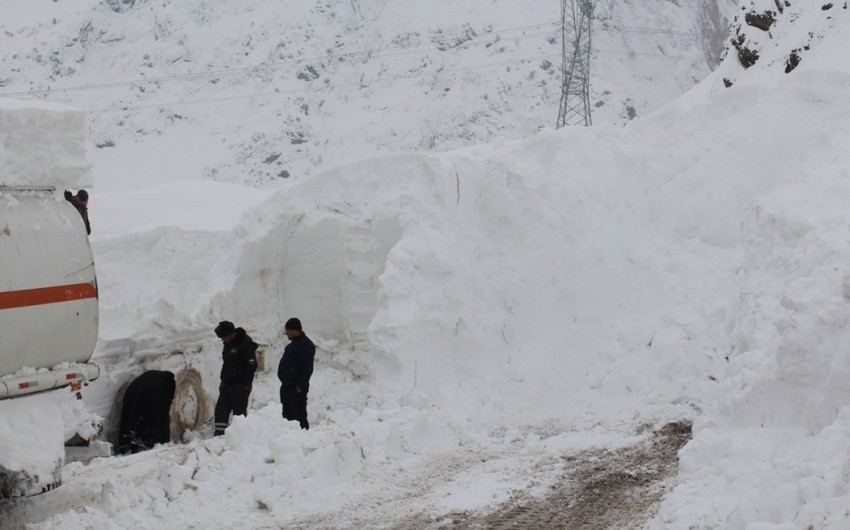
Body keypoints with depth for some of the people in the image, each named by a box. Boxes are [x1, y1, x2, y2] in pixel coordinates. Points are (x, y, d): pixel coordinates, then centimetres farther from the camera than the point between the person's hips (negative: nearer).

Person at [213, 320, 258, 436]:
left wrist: (245, 384, -17)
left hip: (240, 386, -9)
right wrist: (223, 381, 14)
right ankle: (219, 433, 6)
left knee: (239, 412, -5)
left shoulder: (245, 344, -16)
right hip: (227, 385, 9)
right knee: (220, 409, 4)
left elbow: (252, 365, -19)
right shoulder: (228, 344, 13)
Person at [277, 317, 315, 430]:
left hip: (296, 388, -10)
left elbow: (307, 368, -20)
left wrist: (300, 386, -22)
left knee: (299, 416, -9)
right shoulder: (294, 344, 17)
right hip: (287, 386, 10)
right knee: (287, 415, 14)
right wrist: (285, 384, 18)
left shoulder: (305, 345, -15)